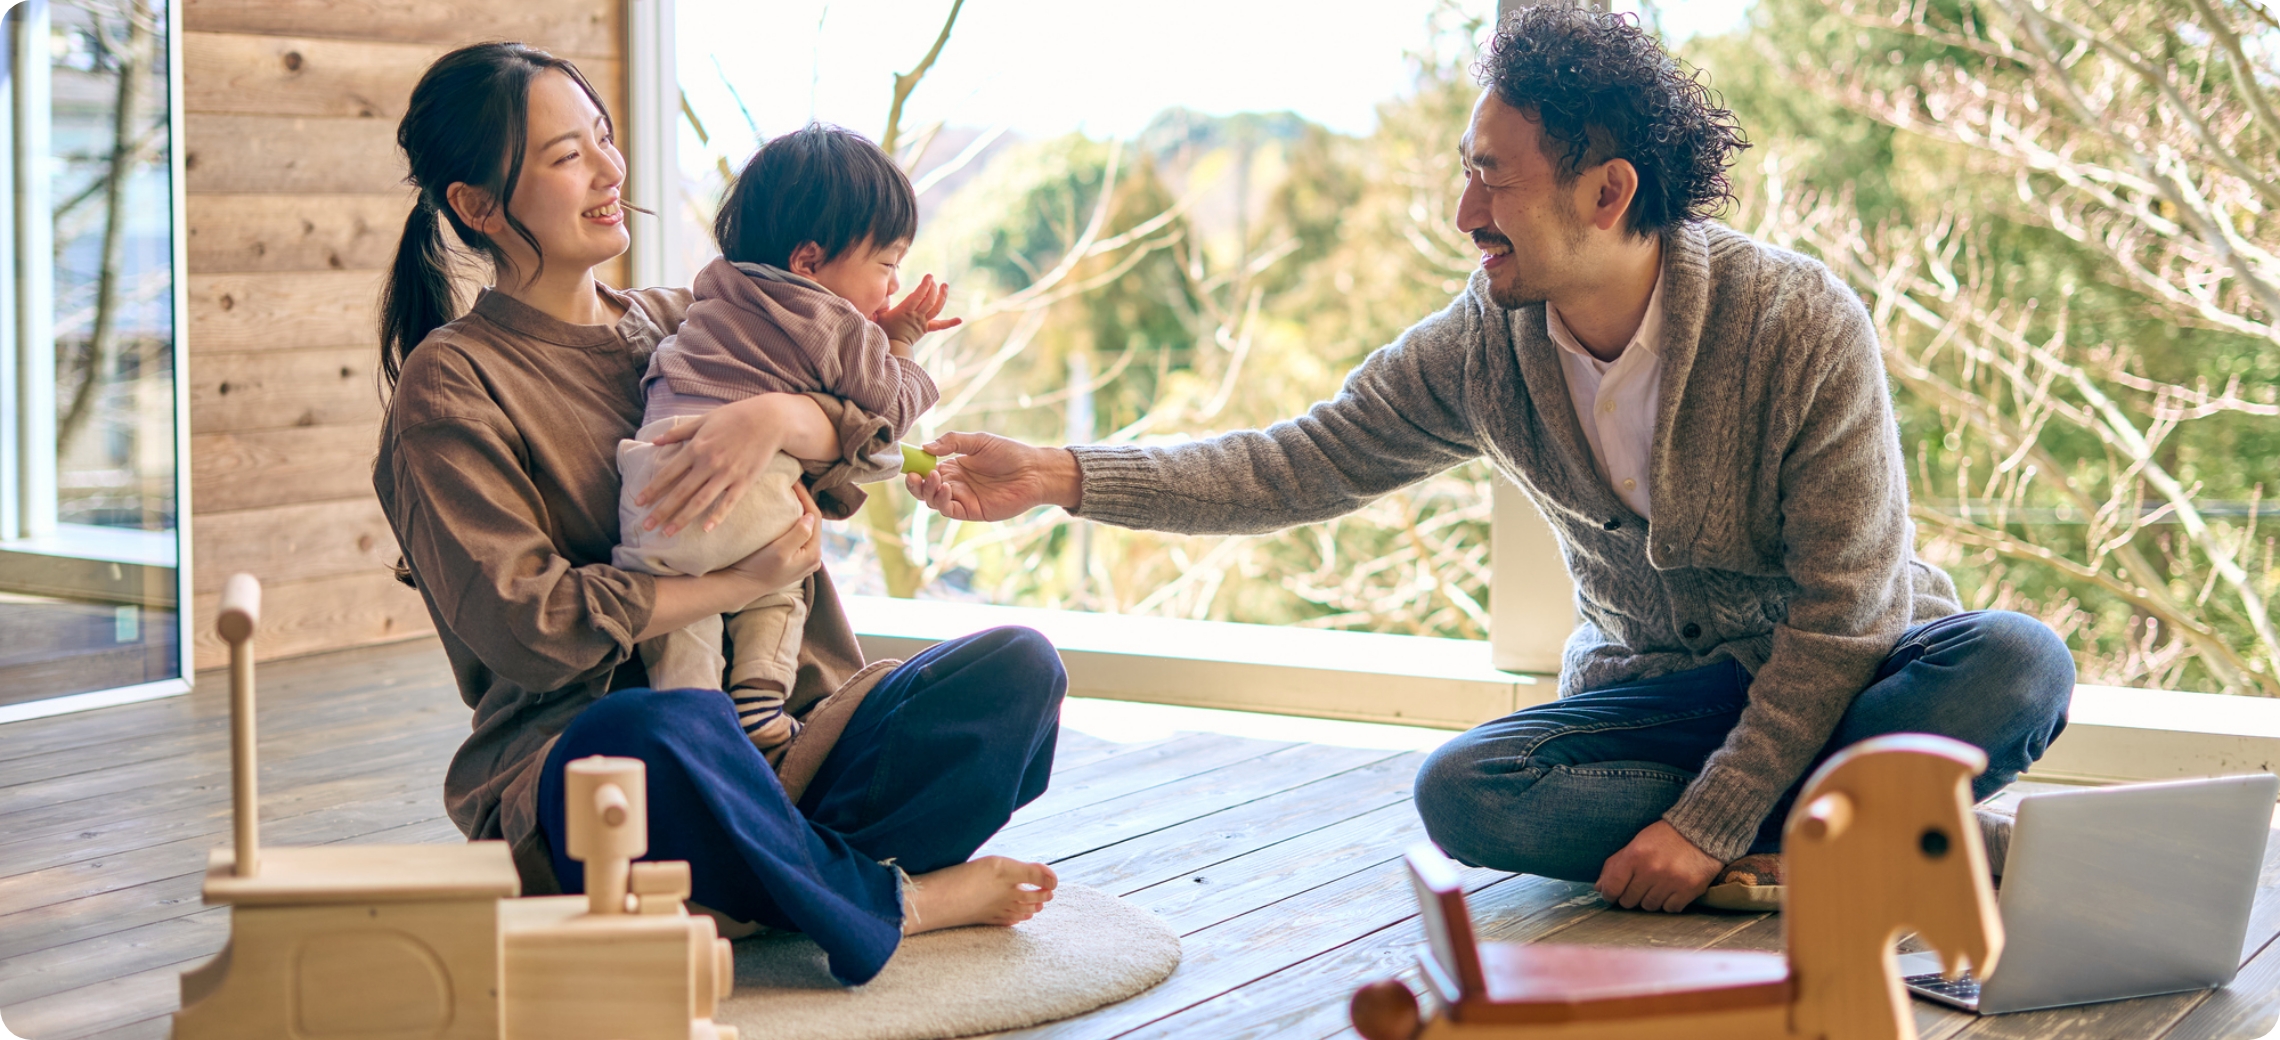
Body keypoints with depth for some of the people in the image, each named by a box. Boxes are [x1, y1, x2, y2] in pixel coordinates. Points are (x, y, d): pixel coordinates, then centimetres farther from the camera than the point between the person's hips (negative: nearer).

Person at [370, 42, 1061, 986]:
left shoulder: (678, 323, 17)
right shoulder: (450, 383, -1)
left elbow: (856, 447, 3)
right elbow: (526, 625, -12)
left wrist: (778, 415, -20)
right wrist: (741, 582, -11)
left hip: (785, 730, 6)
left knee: (1020, 668, -14)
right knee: (677, 732, -41)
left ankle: (755, 880, -25)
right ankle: (894, 902, -17)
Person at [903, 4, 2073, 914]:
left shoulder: (1801, 324, -23)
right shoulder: (1481, 348, -11)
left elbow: (1846, 606, -22)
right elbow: (1297, 466, -6)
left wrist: (1713, 823, -27)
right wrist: (1062, 475, -17)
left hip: (1844, 674, -3)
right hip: (1656, 687, 3)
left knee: (2016, 665, -34)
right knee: (1461, 790, -26)